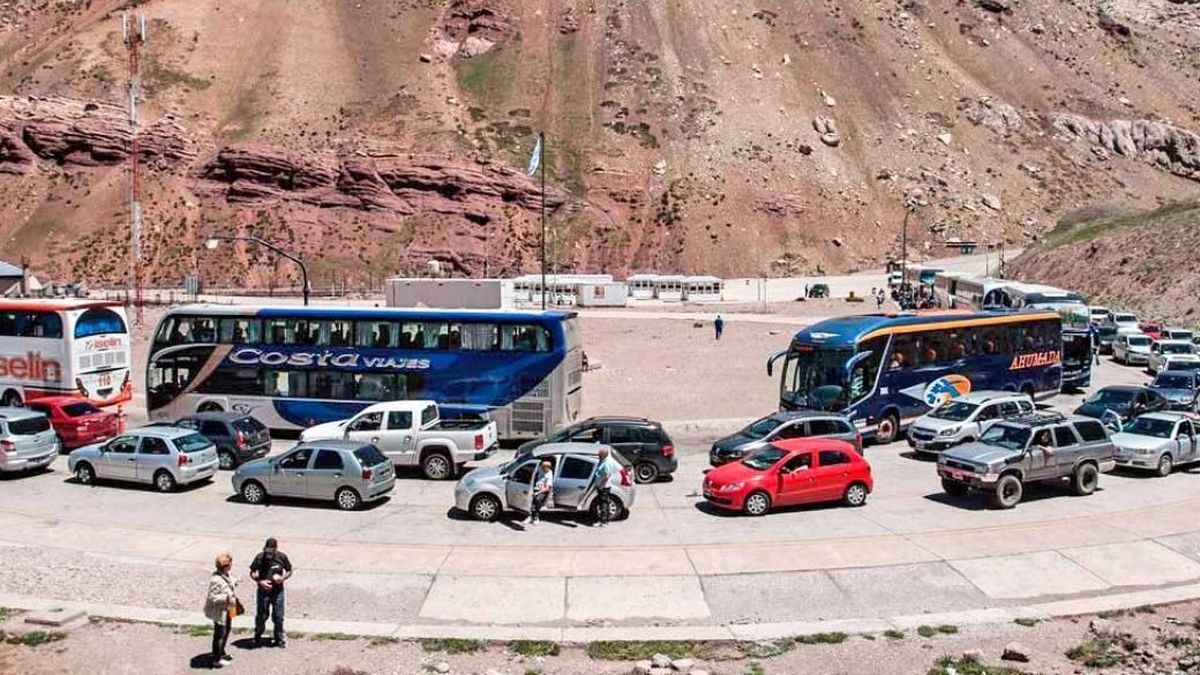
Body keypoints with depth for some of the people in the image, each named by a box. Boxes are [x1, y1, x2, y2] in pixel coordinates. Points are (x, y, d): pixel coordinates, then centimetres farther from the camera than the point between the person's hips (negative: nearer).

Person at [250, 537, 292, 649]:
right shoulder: (260, 557, -10)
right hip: (263, 591, 0)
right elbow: (252, 573, -1)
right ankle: (257, 638, 29)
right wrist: (260, 582, -17)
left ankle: (279, 639, 24)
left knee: (278, 616, 7)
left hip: (278, 591, 0)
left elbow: (289, 571, 5)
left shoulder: (282, 557, -7)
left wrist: (283, 578, -15)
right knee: (261, 616, 8)